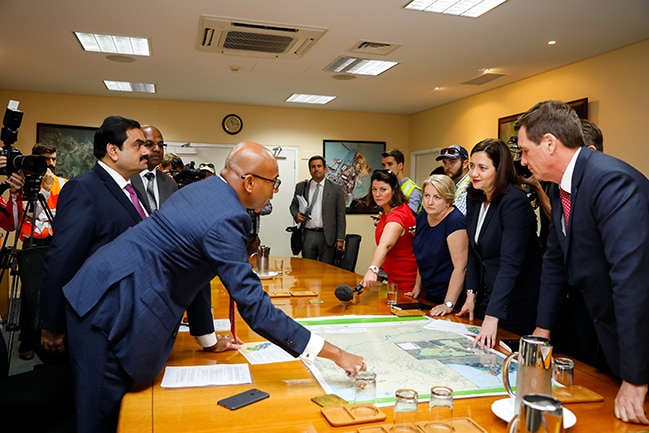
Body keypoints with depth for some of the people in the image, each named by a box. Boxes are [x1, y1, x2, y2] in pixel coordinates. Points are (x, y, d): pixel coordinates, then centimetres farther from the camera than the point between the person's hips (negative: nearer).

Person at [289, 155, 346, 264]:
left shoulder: (336, 189, 1)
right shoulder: (301, 186, 8)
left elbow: (340, 216, 0)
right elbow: (293, 205, 19)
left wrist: (340, 239, -4)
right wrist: (296, 214, -4)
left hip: (327, 236, -2)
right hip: (307, 235, 2)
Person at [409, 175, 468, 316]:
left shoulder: (454, 222, -22)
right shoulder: (422, 217, 2)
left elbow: (460, 267, -25)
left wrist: (448, 304, -27)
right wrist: (417, 286, 14)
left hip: (451, 297, -7)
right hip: (429, 294, 8)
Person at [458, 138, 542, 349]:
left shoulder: (515, 202, -22)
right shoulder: (474, 199, 2)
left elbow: (510, 263, -29)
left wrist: (492, 317, -34)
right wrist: (471, 294, 4)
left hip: (516, 305, -7)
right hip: (486, 297, 7)